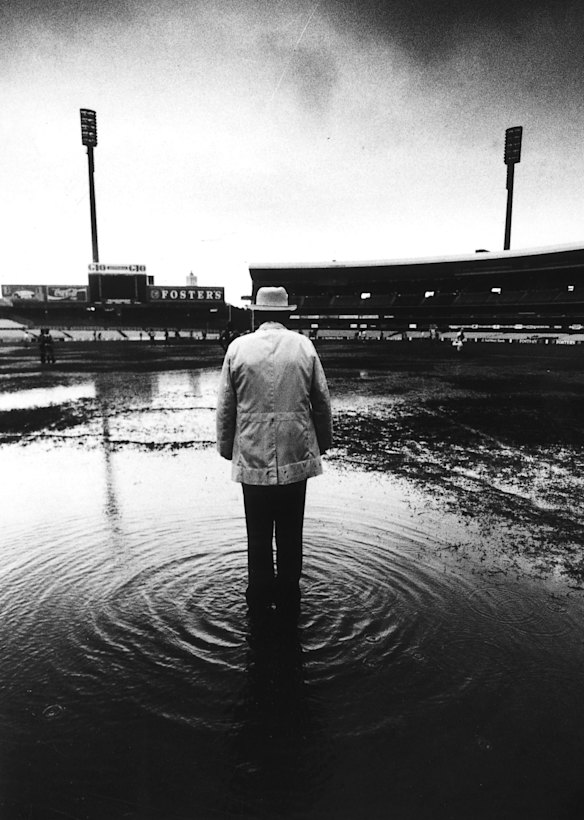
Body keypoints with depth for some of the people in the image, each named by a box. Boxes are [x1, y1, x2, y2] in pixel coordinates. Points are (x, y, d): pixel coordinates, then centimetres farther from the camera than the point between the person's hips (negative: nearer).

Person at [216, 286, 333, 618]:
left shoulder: (238, 347, -2)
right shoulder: (304, 345, -1)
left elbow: (225, 406, 0)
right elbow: (322, 401, 3)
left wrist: (226, 448, 12)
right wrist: (323, 442, 16)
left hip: (252, 457, 0)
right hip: (296, 455, 1)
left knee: (258, 534, 13)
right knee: (291, 533, 14)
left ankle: (260, 599, 26)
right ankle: (289, 599, 28)